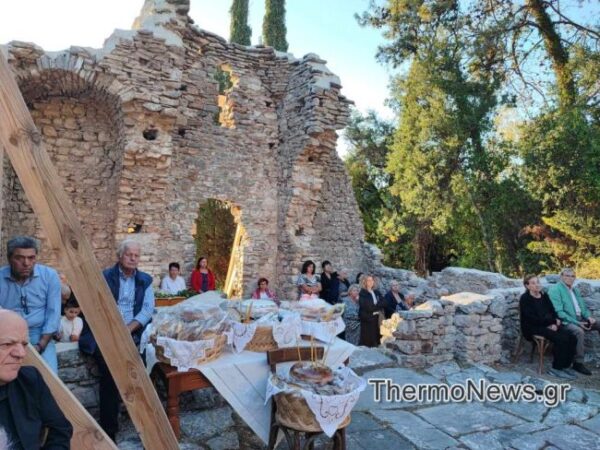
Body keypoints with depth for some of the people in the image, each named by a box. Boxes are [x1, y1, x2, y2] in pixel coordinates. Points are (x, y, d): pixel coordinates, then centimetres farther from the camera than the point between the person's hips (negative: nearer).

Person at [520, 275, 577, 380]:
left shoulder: (544, 295, 14)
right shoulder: (525, 298, -8)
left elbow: (552, 311, 14)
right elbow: (532, 318, -14)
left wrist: (555, 321, -8)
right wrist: (551, 322, -15)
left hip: (550, 324, 7)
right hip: (535, 327, -7)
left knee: (572, 338, -14)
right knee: (561, 339, -26)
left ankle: (565, 366, -2)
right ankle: (556, 368, -13)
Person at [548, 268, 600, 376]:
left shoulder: (575, 290, 19)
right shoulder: (555, 290, -9)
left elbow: (583, 307, 21)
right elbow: (559, 312, -16)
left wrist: (588, 317, -2)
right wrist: (576, 322, -22)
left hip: (580, 319, 9)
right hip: (566, 322, -9)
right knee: (580, 331, -34)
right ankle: (578, 363, -24)